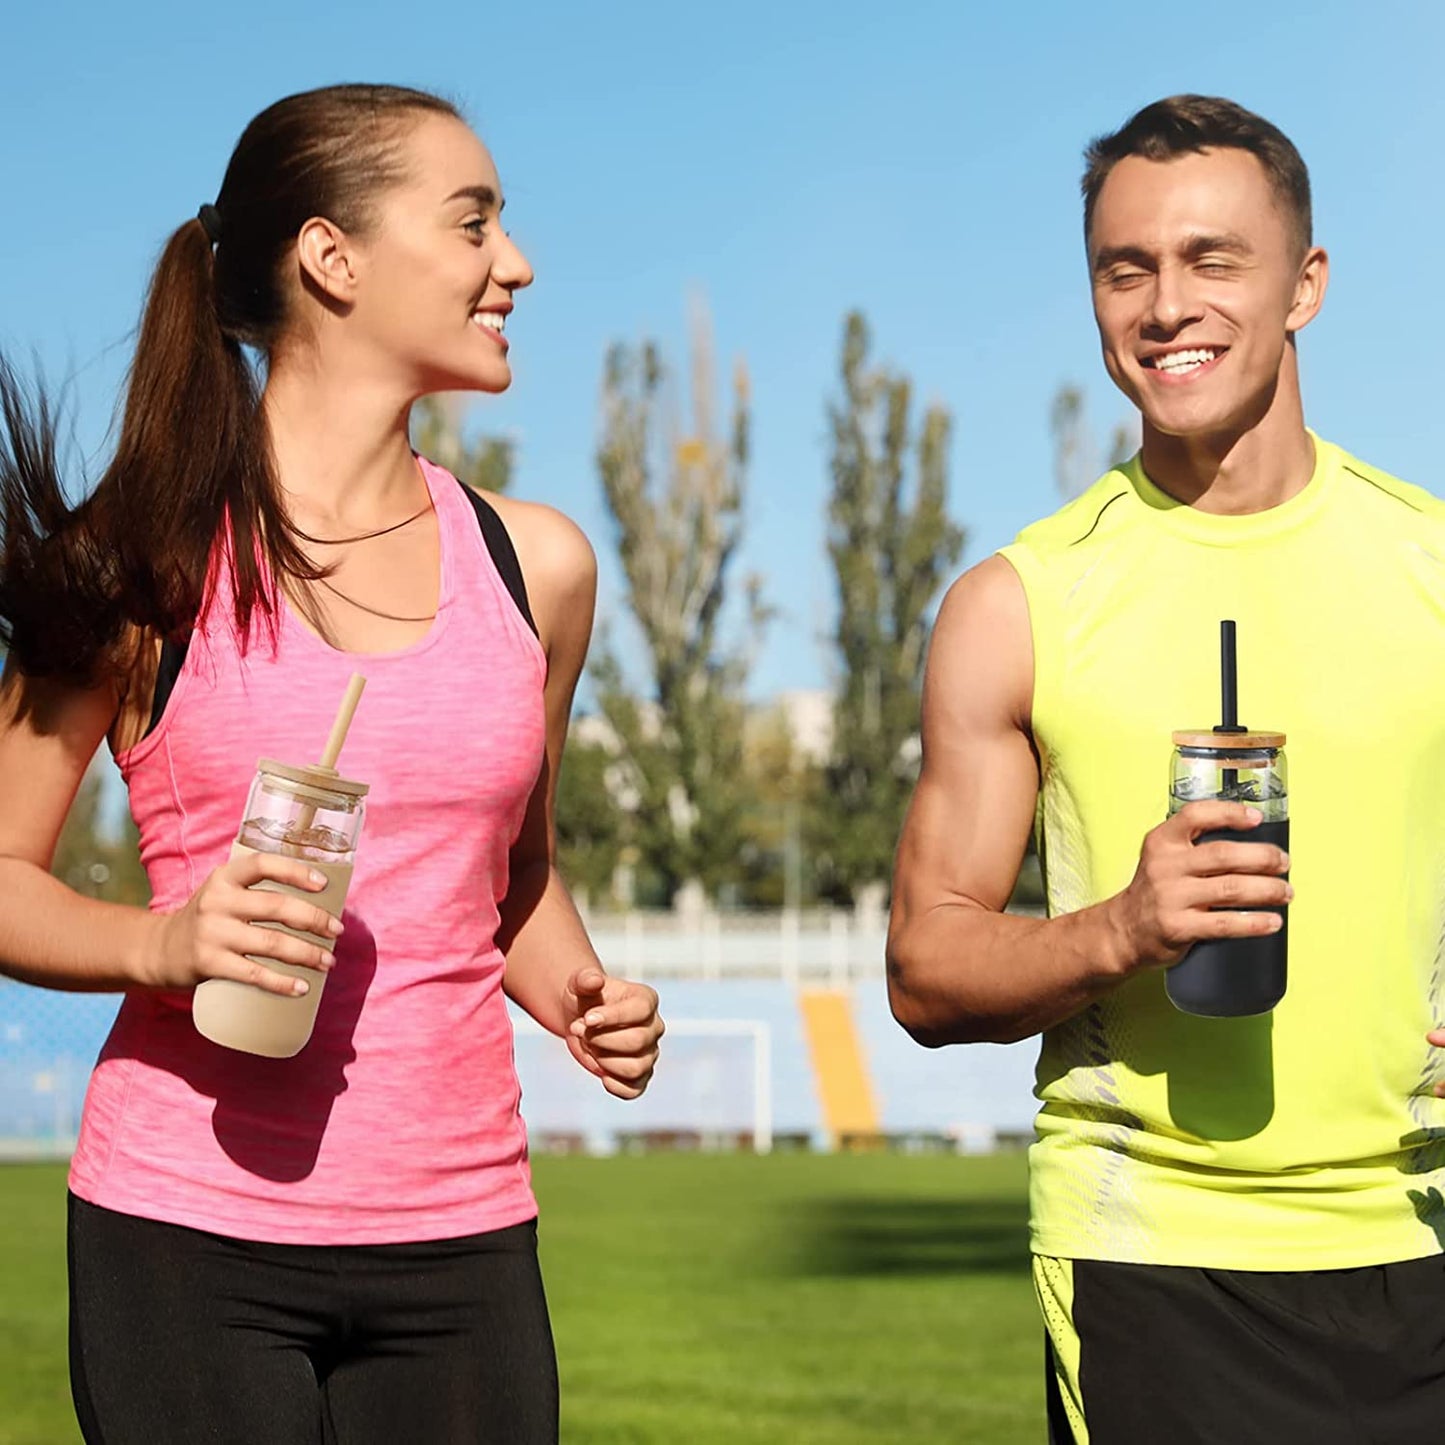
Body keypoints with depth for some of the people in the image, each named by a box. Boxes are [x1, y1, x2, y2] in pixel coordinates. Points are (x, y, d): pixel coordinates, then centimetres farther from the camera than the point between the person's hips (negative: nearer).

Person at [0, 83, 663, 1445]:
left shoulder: (535, 564, 10)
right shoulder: (157, 555, -3)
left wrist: (580, 997, 2)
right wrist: (164, 945, -19)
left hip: (458, 1238, 4)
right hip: (187, 1229, -4)